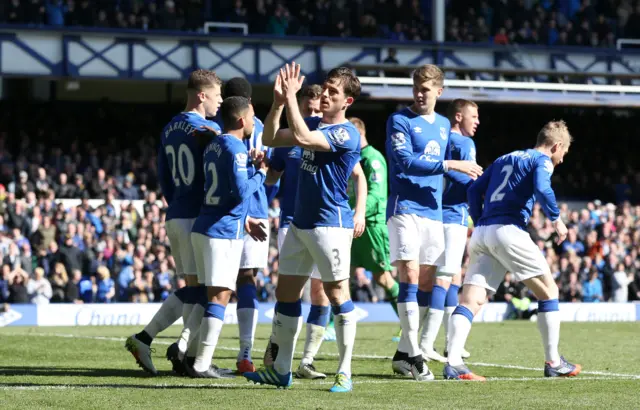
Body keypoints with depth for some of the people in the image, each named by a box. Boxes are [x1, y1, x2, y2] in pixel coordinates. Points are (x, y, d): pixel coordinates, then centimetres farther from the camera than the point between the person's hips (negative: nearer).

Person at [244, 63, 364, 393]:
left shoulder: (346, 134, -14)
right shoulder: (314, 124, 13)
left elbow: (301, 138, -28)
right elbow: (271, 139, 12)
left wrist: (291, 96, -20)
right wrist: (279, 101, 0)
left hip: (331, 223, -9)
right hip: (300, 223, 9)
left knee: (337, 295, -5)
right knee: (286, 292, 9)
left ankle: (345, 372, 0)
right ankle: (281, 369, 17)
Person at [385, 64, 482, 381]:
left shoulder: (443, 125, 17)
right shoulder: (400, 120, -3)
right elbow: (406, 161, -16)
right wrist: (449, 165, -17)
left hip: (433, 212, 7)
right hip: (405, 209, -7)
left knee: (425, 282, 5)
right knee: (410, 277, -13)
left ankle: (403, 354, 11)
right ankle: (413, 355, -13)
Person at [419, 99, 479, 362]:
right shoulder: (464, 144, -9)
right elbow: (469, 184, -16)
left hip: (440, 215, 9)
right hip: (454, 218, -9)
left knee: (454, 278, 16)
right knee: (444, 278, -12)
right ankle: (426, 345, -17)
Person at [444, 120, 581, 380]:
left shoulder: (504, 159, 26)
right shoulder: (542, 161, 4)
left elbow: (474, 190, 20)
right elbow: (542, 189, -16)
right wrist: (556, 219, -3)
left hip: (481, 232, 7)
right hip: (509, 231, -7)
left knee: (471, 300, -4)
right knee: (549, 290, 8)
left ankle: (453, 364, -20)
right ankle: (553, 363, 9)